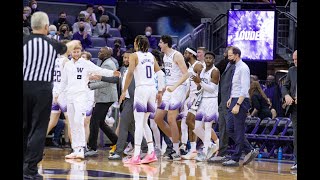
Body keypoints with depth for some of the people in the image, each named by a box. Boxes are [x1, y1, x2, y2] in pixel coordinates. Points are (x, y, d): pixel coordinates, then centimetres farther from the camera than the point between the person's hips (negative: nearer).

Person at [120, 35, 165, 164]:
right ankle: (151, 153, 10)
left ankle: (136, 156, -13)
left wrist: (124, 91, -11)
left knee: (139, 123, -8)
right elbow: (160, 73, 14)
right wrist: (160, 92, 17)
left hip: (141, 88, -6)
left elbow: (130, 73, -13)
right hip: (152, 89, 6)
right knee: (144, 122, 16)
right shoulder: (151, 56, 16)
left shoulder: (134, 56, -2)